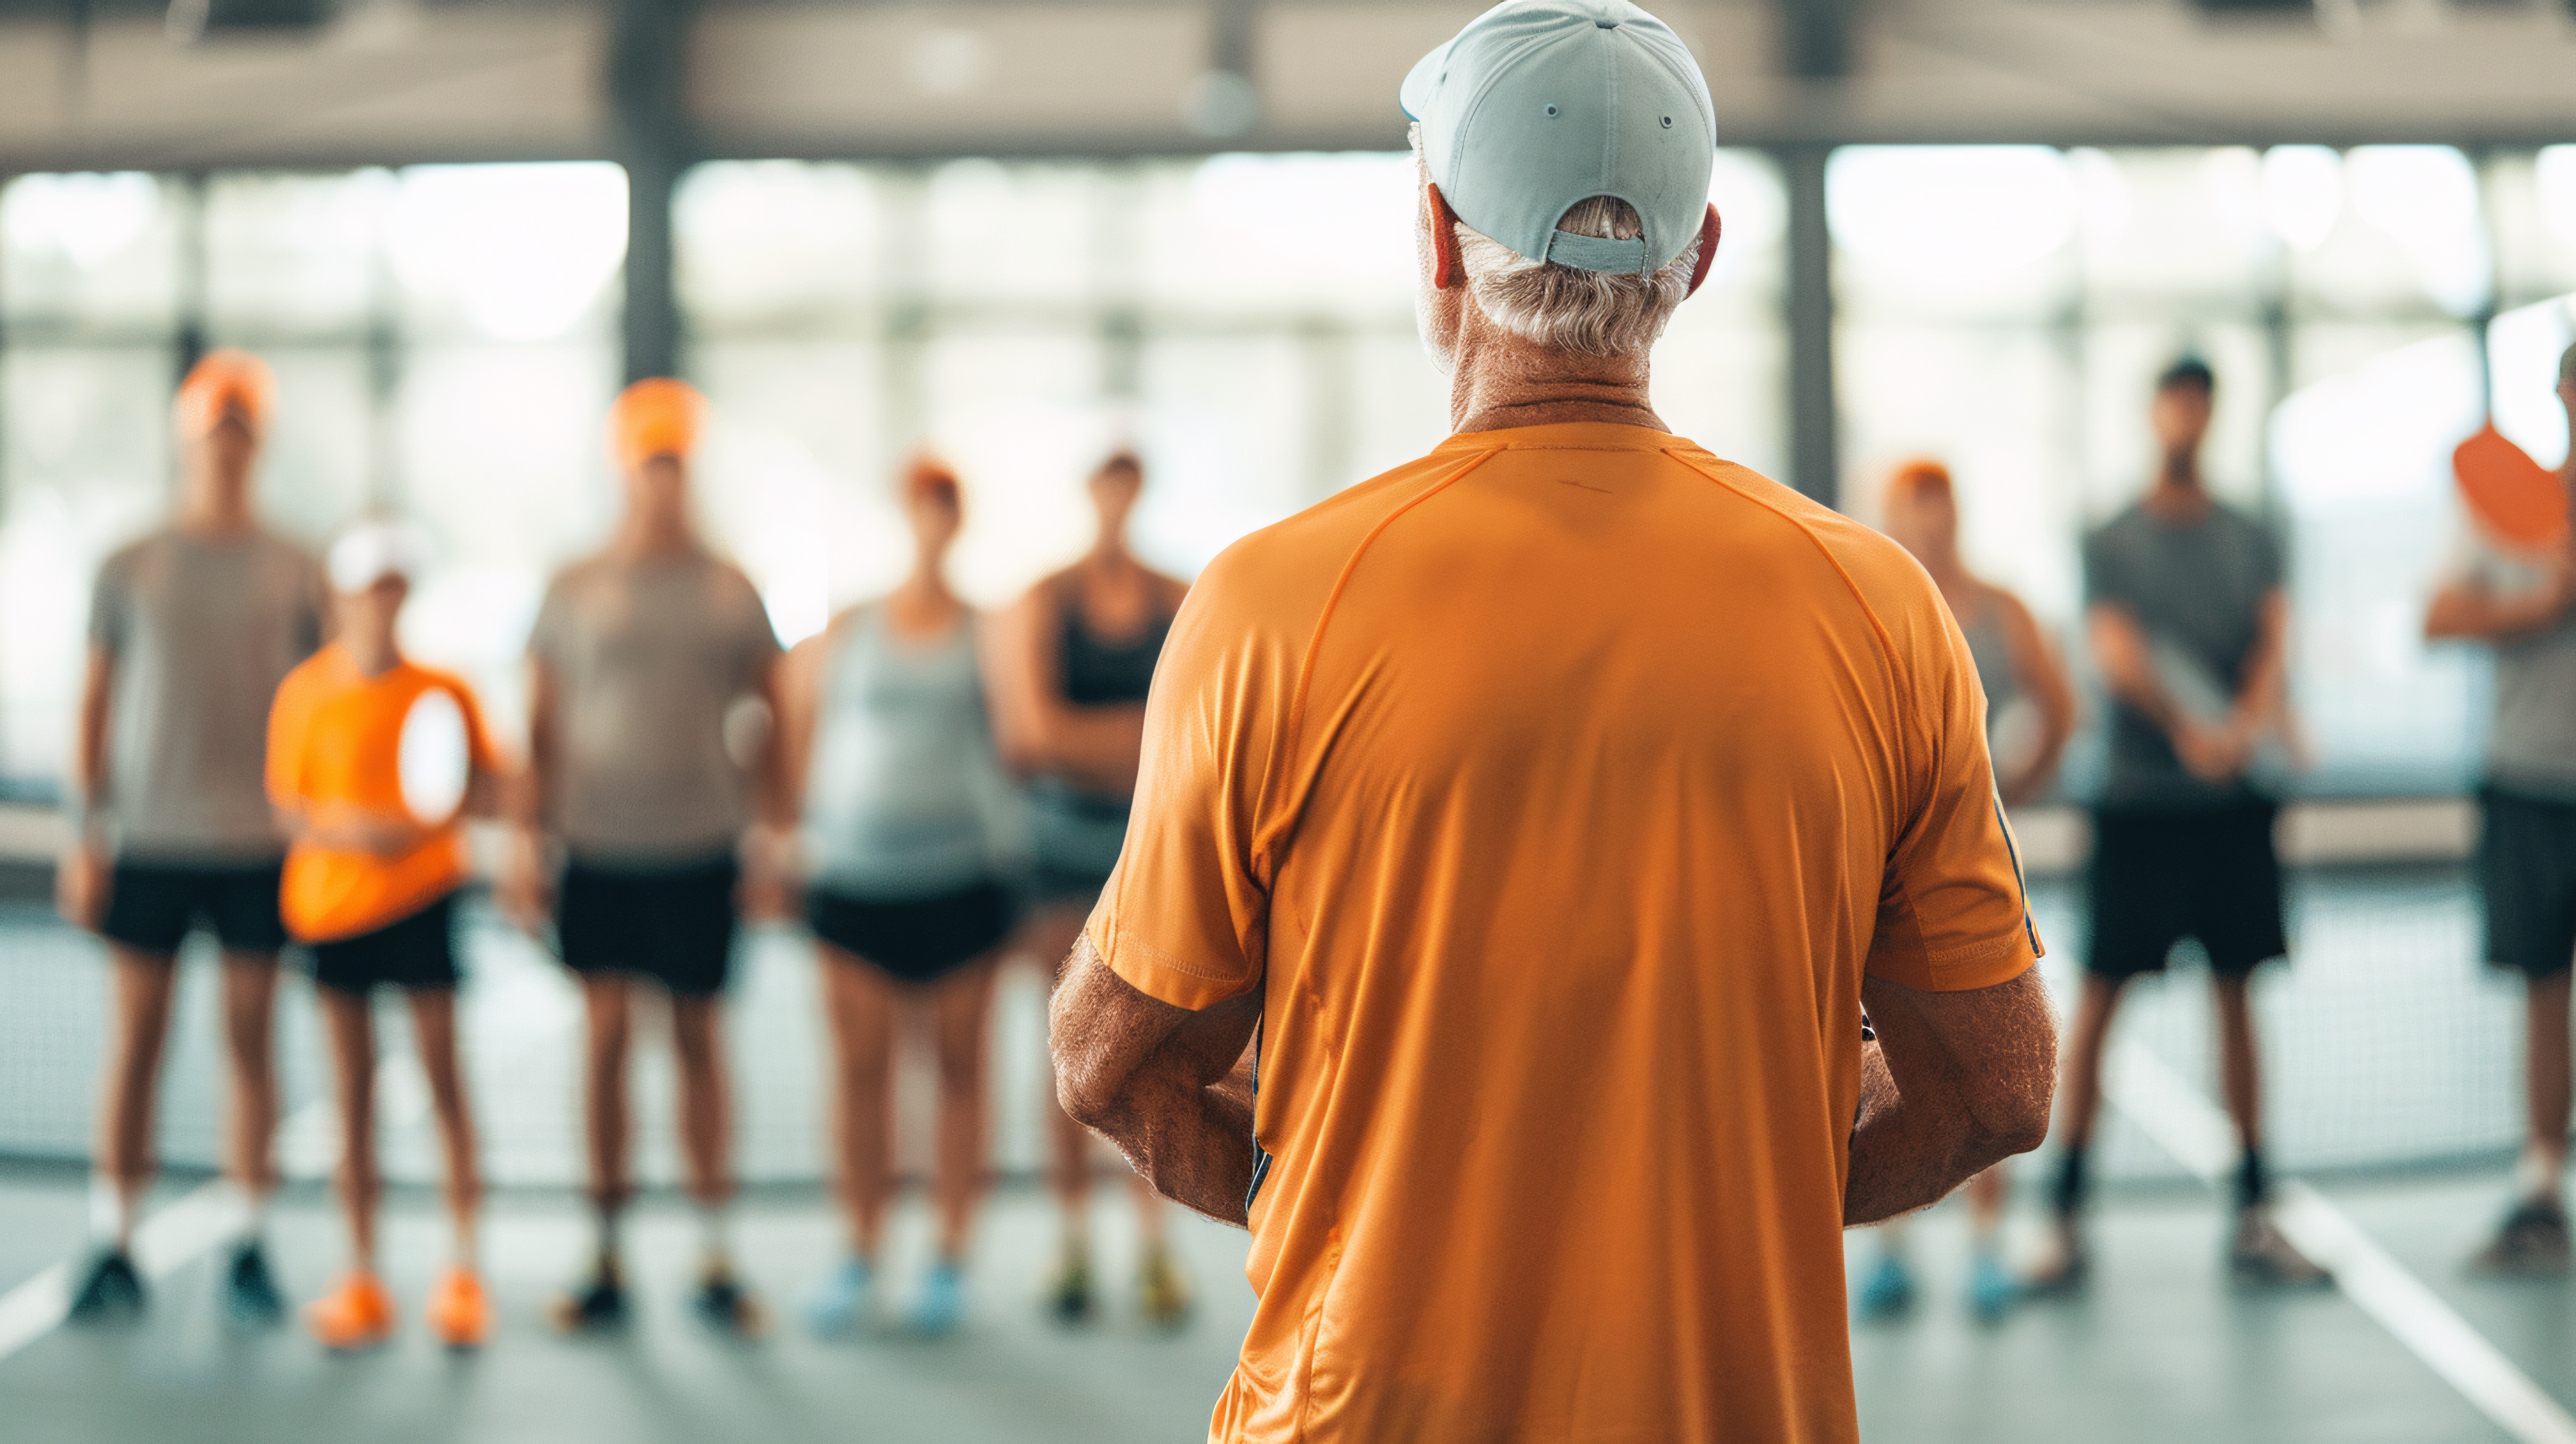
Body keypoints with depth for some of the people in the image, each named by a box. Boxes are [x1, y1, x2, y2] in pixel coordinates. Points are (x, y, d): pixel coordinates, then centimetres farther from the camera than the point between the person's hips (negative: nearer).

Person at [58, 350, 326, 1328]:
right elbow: (95, 706, 7)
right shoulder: (131, 570, 5)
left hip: (261, 845, 0)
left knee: (250, 1043, 3)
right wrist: (86, 836, 0)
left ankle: (249, 1254, 10)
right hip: (149, 842, 0)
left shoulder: (295, 576, 5)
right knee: (134, 1043, 1)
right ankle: (113, 1251, 9)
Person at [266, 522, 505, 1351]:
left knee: (444, 1080, -2)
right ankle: (363, 1279, 12)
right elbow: (284, 806, 1)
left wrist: (446, 810, -16)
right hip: (332, 901, 0)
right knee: (353, 1094, 5)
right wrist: (346, 827, -17)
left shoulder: (444, 693, -1)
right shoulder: (306, 693, -1)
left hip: (423, 898, 0)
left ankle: (463, 1273, 6)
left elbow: (490, 792, 5)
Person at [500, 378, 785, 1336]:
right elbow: (541, 728, 7)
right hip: (599, 851, 0)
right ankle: (607, 1265, 6)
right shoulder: (575, 593, 4)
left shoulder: (730, 593, 5)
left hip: (700, 851, 0)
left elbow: (766, 726, 9)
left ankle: (715, 1264, 11)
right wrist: (528, 843, 2)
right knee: (605, 1038, -1)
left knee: (699, 1042, 5)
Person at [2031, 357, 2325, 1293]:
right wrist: (2188, 731, -30)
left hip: (2234, 800, 3)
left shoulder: (2251, 541, 10)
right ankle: (2068, 1221, 2)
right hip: (2139, 800, -3)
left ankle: (2253, 1220, 13)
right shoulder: (2112, 544, 0)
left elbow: (2274, 636, -3)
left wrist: (2254, 715, -24)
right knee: (2100, 999, -4)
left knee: (2235, 996, 7)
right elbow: (2117, 652, -13)